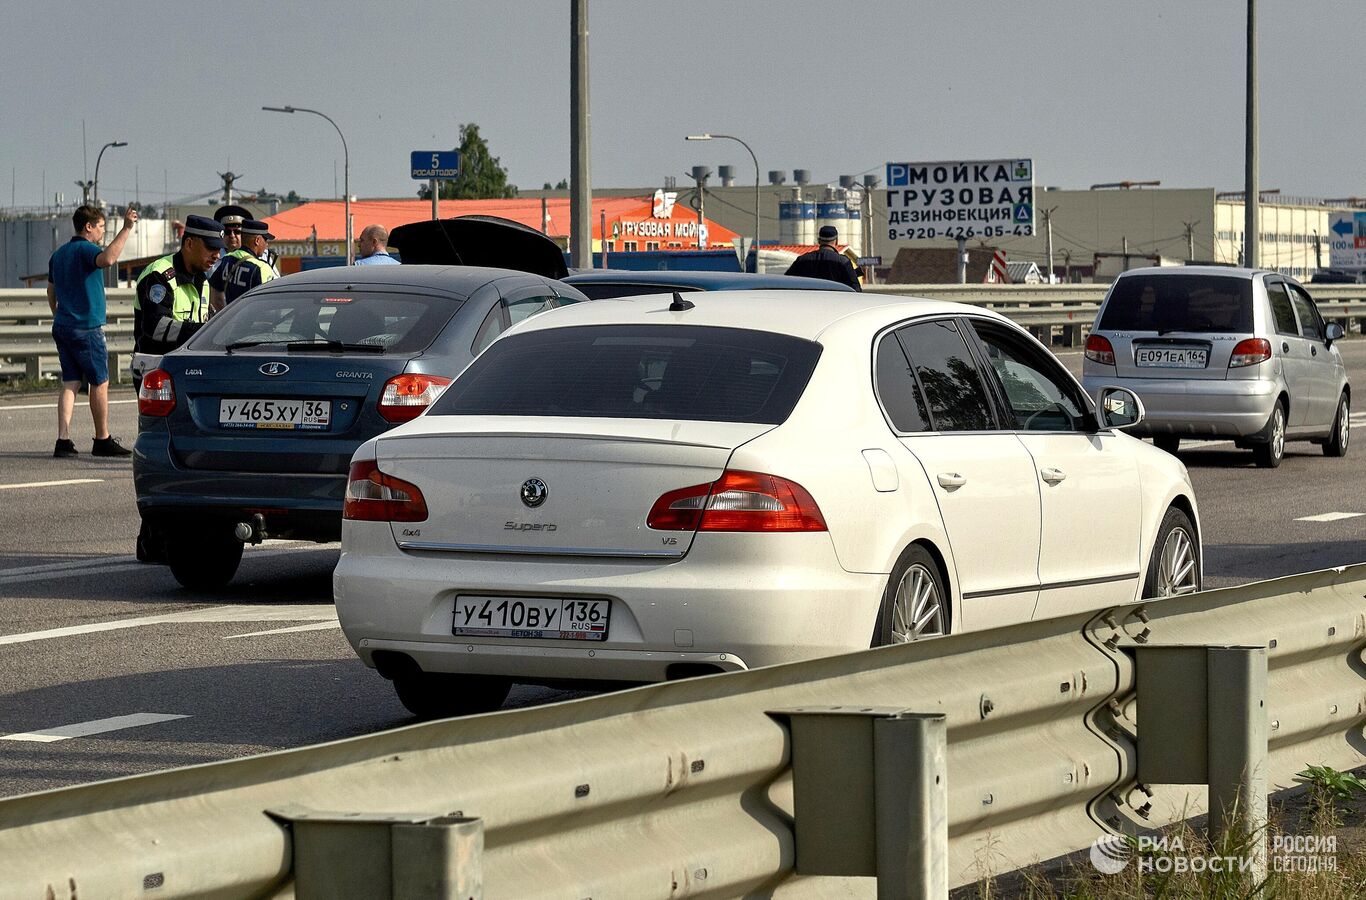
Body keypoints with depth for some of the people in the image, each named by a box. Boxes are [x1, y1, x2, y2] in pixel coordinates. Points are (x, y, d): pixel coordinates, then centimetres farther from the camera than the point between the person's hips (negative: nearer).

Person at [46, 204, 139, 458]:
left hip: (62, 327, 8)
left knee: (70, 383, 5)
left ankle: (63, 440, -5)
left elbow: (51, 291, 22)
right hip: (87, 328, -8)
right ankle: (102, 440, 9)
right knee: (99, 383, 3)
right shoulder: (85, 250, -12)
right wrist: (126, 229, -35)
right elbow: (107, 259, -35)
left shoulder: (59, 254, 14)